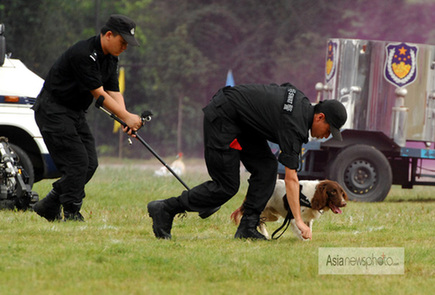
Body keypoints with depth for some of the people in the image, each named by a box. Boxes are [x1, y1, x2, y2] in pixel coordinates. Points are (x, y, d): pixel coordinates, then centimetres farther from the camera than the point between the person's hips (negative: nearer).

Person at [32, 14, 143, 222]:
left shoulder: (110, 58, 6)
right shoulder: (83, 54, -25)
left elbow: (114, 92, 2)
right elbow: (99, 94, -24)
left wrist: (127, 120, -16)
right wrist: (127, 117, -24)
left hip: (75, 112, 10)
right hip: (53, 110, -10)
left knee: (90, 164, 4)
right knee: (77, 162, -15)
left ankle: (49, 207, 13)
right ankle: (71, 215, -7)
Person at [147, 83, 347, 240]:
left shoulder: (302, 102, 4)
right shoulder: (294, 125, -24)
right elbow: (291, 177, -25)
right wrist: (298, 220, -24)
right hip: (221, 118, -10)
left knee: (267, 167, -3)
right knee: (227, 187, -8)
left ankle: (247, 227, -5)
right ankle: (164, 209, 1)